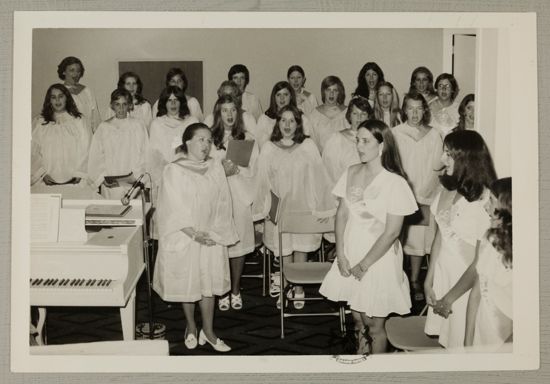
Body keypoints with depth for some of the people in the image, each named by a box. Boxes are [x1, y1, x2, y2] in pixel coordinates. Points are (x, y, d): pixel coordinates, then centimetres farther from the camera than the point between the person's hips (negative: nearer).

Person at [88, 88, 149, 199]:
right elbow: (95, 158, 7)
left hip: (133, 184, -1)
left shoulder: (138, 126, 5)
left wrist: (135, 176, -8)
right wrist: (103, 178, -5)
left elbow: (145, 156, 2)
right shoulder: (104, 127, 8)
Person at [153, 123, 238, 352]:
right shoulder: (173, 171, -8)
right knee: (187, 282, 8)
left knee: (209, 281, 4)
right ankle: (191, 327, 27)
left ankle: (208, 331, 15)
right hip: (184, 237, -3)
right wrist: (193, 233, -18)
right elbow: (175, 209, -12)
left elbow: (222, 204, 4)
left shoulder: (215, 168, 4)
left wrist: (217, 231, -6)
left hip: (211, 236, 3)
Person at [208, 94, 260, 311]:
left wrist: (236, 170, -15)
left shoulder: (248, 140, 6)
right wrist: (221, 171, -16)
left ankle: (236, 291, 19)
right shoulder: (209, 139, 4)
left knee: (239, 243, 5)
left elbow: (252, 172, 3)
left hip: (240, 197, 1)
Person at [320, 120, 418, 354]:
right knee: (358, 319, 16)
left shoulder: (395, 183, -15)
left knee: (375, 326, 7)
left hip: (379, 260, -4)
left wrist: (364, 264, -12)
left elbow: (392, 232, -15)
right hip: (350, 258, 4)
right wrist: (341, 255, -5)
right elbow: (342, 214, 5)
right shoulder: (351, 173, 1)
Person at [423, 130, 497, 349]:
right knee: (442, 341, 14)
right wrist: (428, 281, 11)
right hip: (443, 272, 6)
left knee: (461, 345, 7)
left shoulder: (485, 199, -19)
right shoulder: (447, 189, 2)